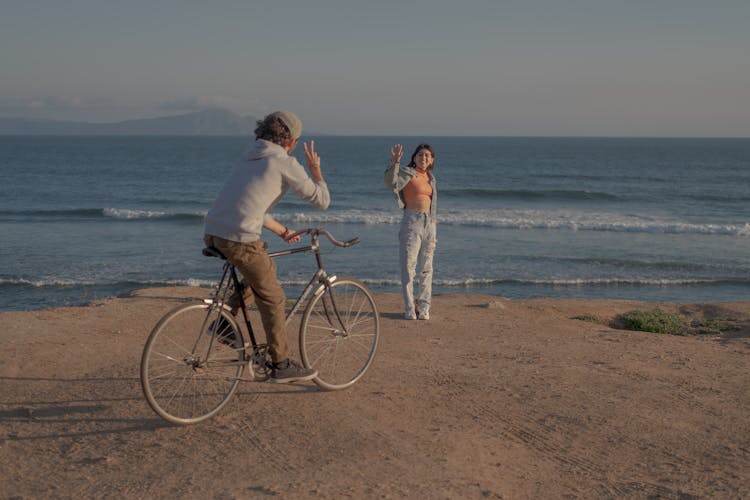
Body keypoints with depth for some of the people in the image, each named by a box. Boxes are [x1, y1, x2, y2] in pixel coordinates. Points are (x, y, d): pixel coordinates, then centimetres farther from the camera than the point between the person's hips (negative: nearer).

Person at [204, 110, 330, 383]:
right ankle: (282, 366, 12)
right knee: (273, 299, 6)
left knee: (266, 269, 29)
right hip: (240, 240, -8)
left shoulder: (250, 159, 23)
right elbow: (321, 200, 3)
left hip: (213, 234, 8)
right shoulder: (286, 163, -2)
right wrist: (315, 169, 18)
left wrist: (282, 231, 37)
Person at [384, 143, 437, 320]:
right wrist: (394, 162, -40)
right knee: (408, 266, -4)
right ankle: (409, 309, 2)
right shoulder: (407, 173, -3)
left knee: (426, 268, 7)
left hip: (429, 223, 6)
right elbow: (390, 181, -24)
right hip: (411, 222, -6)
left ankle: (423, 309, 14)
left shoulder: (430, 178, 15)